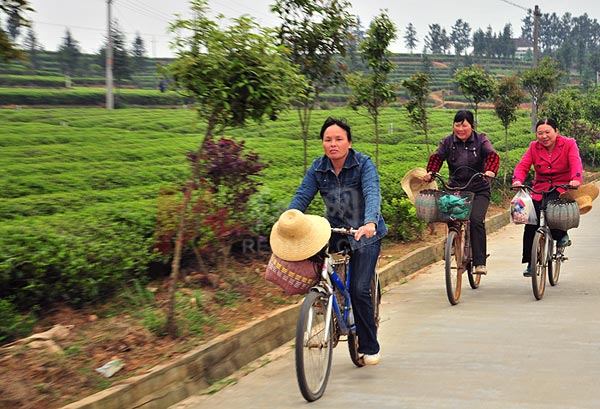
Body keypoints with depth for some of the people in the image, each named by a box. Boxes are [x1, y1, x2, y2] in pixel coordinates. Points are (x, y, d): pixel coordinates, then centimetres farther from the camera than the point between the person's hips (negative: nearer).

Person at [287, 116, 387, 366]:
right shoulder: (318, 168, -3)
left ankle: (370, 348, 5)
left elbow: (372, 194, -29)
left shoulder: (364, 164, -15)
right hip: (334, 230, 4)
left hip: (365, 233, -4)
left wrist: (369, 223, -48)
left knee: (359, 290, -14)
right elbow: (301, 197, -11)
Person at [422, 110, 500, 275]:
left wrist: (491, 170, -35)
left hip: (479, 189, -3)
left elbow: (492, 156, -13)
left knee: (476, 220, -21)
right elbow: (437, 157, -6)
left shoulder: (480, 140, 1)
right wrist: (430, 173, -27)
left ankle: (479, 262, -17)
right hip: (455, 188, 3)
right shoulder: (447, 142, 6)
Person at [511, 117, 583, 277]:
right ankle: (530, 262, 2)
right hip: (540, 189, 3)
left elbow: (576, 163, -18)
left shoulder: (568, 144, -2)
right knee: (531, 224, -10)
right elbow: (522, 166, -7)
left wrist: (576, 179, -40)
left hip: (563, 188, -3)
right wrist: (517, 180, -29)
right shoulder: (534, 147, 5)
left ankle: (561, 234, -6)